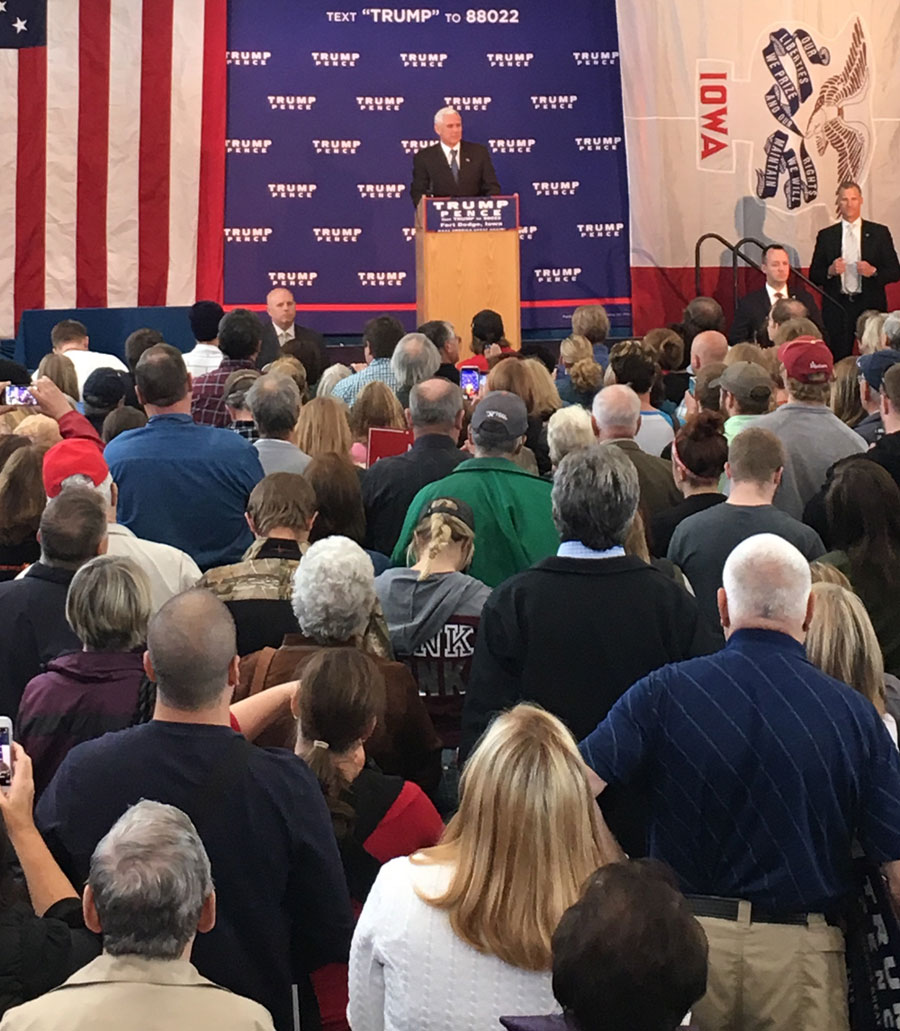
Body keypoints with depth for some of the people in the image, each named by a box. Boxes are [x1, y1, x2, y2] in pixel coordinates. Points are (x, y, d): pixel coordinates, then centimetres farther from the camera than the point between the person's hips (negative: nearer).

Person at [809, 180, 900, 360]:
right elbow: (814, 276, 10)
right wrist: (830, 271, -10)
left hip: (870, 307, -1)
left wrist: (873, 271, -11)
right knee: (838, 359, -5)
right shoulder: (825, 236, 11)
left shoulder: (879, 233, 8)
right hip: (837, 309, 1)